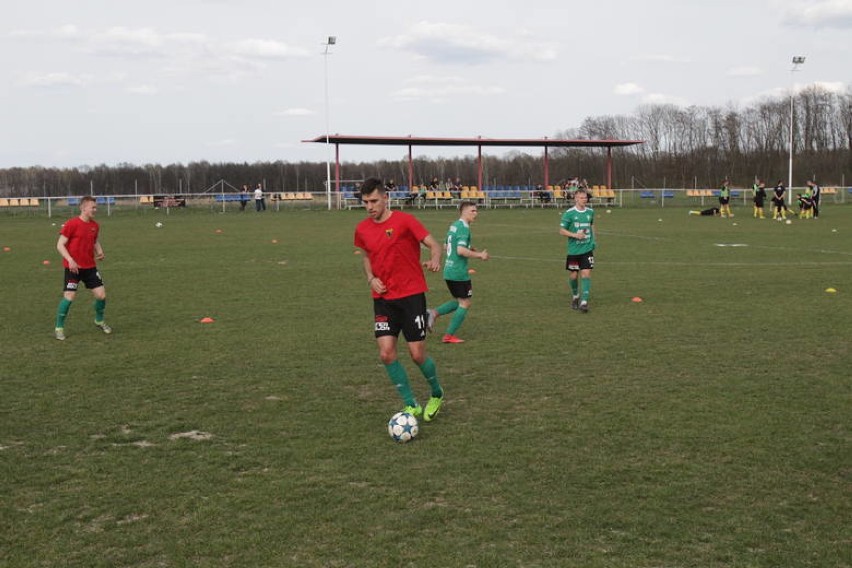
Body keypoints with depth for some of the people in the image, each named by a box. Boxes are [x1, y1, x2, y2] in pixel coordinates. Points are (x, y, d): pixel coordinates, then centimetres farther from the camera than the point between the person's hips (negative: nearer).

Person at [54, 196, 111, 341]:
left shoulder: (95, 225, 6)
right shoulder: (71, 224, -13)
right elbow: (60, 245, -11)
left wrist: (99, 252, 2)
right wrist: (70, 260, -23)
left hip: (90, 267, 6)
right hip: (73, 267, -5)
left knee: (101, 295, 2)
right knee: (69, 296, -9)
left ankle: (99, 321, 27)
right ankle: (59, 328, 7)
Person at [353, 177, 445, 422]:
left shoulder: (404, 220, -10)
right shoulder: (362, 229, 5)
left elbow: (434, 245, -13)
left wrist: (435, 260, -37)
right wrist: (371, 278, 3)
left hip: (411, 295, -4)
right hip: (383, 299, 4)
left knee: (417, 354, -3)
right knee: (386, 353, -7)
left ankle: (437, 394, 27)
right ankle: (411, 405, 10)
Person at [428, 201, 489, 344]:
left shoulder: (454, 225, 13)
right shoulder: (464, 227, -16)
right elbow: (461, 250, -26)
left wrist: (470, 249, 19)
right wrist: (479, 255, -16)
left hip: (448, 270, 9)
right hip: (459, 272, -9)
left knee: (458, 301, 21)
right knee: (465, 303, 3)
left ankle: (434, 313, 3)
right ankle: (449, 336, 4)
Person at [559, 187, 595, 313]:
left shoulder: (590, 212, 5)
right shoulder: (569, 213, -8)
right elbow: (562, 230, -5)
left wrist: (593, 240, 11)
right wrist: (575, 235, -19)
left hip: (587, 249, 2)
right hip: (573, 249, -2)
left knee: (586, 274, -10)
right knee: (573, 275, 7)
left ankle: (584, 301, -11)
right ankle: (575, 295, 35)